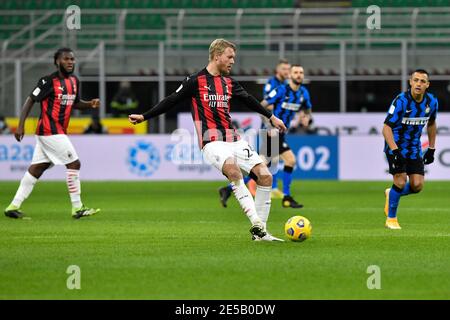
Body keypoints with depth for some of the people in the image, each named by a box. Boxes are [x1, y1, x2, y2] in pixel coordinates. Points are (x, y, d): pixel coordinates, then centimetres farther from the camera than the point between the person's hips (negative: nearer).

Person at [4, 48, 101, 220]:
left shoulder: (74, 81, 12)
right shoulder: (48, 81, -12)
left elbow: (75, 102, 25)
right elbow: (30, 101, -10)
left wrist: (90, 104, 5)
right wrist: (20, 126, -15)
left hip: (59, 131, 8)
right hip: (50, 131, -8)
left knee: (37, 168, 8)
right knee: (74, 164, -9)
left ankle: (14, 206, 12)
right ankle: (77, 208, -4)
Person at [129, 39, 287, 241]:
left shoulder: (229, 83, 17)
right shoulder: (196, 81, 0)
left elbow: (249, 101, 31)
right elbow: (171, 101, 4)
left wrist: (271, 117, 40)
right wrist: (144, 117, 0)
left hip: (233, 139, 7)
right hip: (212, 142, -7)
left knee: (265, 176, -8)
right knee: (233, 169, -36)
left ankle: (260, 232, 1)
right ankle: (256, 223, -38)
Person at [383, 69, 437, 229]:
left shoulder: (432, 102, -4)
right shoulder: (401, 101, -21)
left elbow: (431, 124, 15)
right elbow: (387, 127, -21)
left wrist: (431, 148, 13)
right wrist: (394, 151, -31)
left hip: (414, 147, 5)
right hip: (396, 146, -5)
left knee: (417, 185, -5)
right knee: (400, 181, -15)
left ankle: (391, 194, 27)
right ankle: (391, 219, 5)